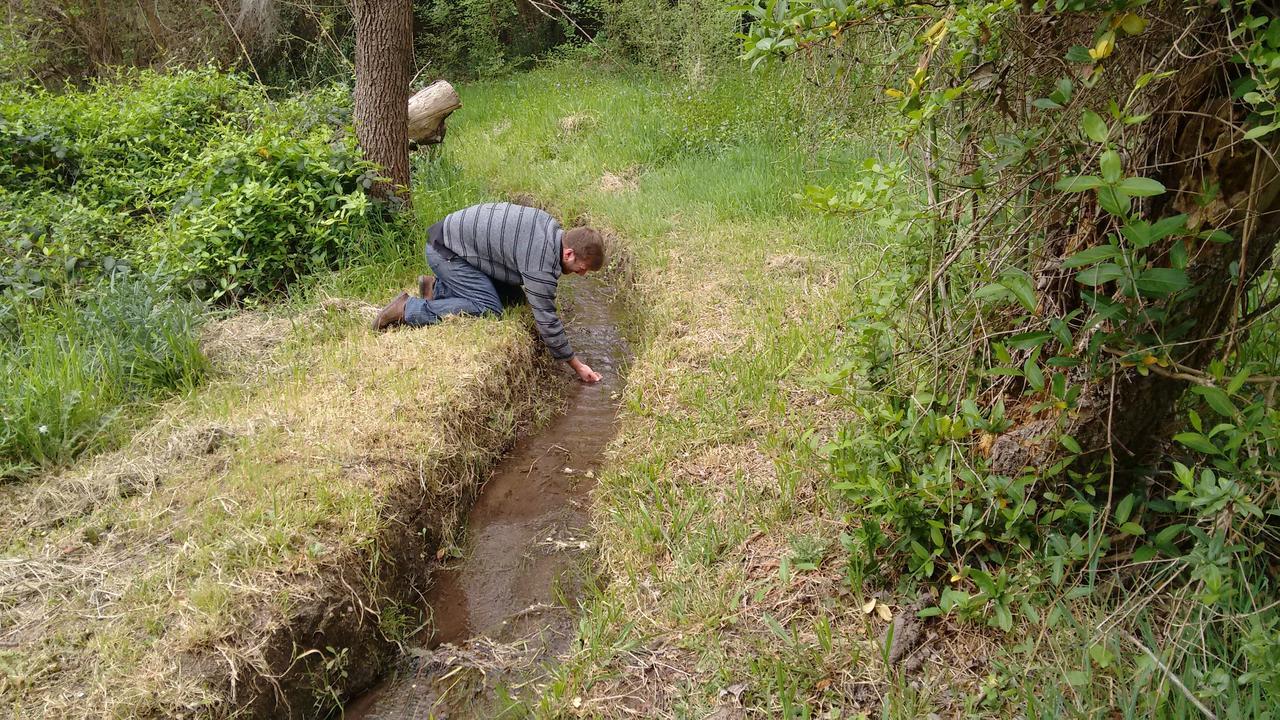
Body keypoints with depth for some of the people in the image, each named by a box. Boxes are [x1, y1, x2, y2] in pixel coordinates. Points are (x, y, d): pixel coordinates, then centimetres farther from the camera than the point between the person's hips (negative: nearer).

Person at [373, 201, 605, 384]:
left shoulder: (551, 227, -1)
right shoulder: (542, 263, -28)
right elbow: (545, 318, -24)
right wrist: (577, 365, -16)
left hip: (456, 230, 10)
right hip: (444, 250, -10)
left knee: (512, 293, 10)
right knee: (488, 307, -20)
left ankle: (437, 288, 19)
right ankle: (409, 309, -14)